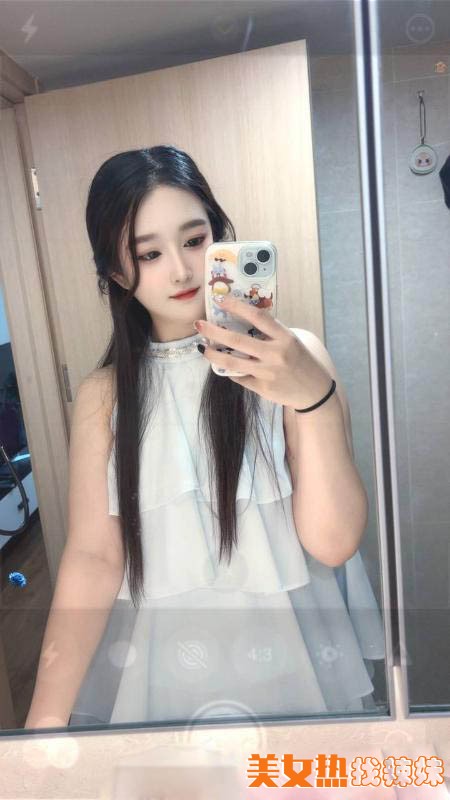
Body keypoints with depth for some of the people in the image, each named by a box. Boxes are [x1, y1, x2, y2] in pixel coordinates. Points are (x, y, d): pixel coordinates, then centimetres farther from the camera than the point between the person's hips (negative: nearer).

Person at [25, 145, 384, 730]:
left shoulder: (293, 358, -11)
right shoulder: (104, 395, -4)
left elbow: (334, 543, -16)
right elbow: (93, 557, -7)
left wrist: (315, 396, -30)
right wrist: (47, 715, -16)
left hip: (290, 660, -1)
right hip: (158, 673, 2)